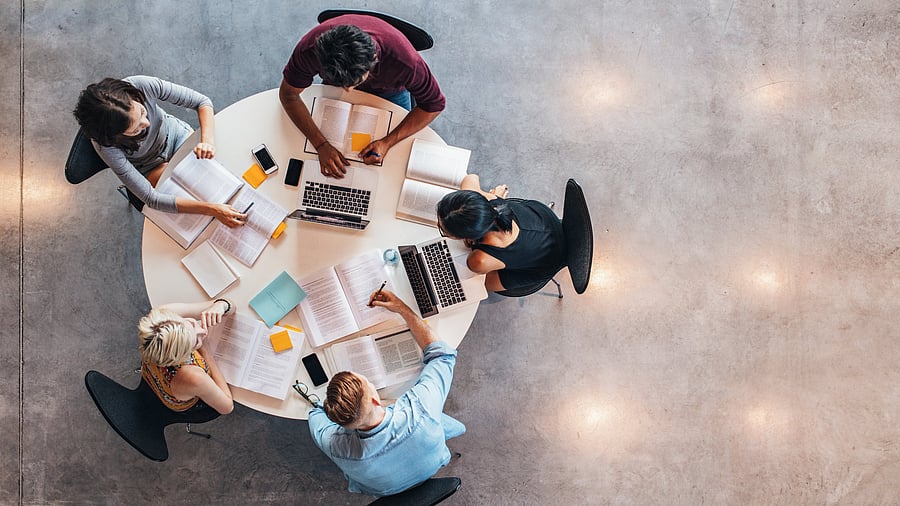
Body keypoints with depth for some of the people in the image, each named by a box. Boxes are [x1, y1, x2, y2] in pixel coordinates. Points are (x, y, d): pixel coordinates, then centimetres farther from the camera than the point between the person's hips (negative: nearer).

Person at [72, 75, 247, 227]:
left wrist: (208, 140, -43)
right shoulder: (106, 146, -38)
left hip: (175, 134, 3)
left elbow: (202, 101, -24)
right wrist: (212, 209, -45)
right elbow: (151, 198, -36)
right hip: (150, 168, -3)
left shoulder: (142, 86, -36)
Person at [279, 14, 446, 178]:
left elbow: (434, 104, -30)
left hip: (389, 91, -1)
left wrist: (387, 142, -39)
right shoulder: (310, 49, -42)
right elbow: (288, 94, -26)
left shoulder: (403, 59, -46)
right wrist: (321, 145, -38)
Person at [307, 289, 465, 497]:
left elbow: (317, 413, -15)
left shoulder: (336, 446, -42)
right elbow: (443, 354, -27)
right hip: (431, 469, 0)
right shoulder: (419, 409, -48)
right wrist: (402, 308, -24)